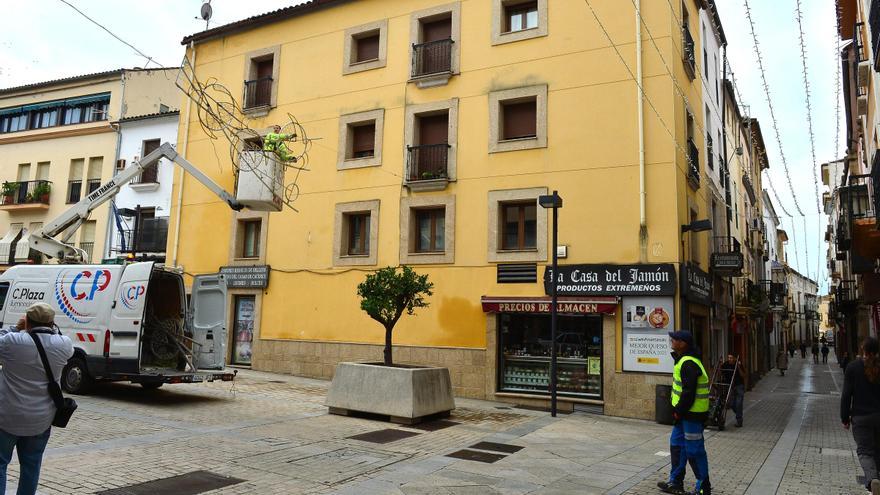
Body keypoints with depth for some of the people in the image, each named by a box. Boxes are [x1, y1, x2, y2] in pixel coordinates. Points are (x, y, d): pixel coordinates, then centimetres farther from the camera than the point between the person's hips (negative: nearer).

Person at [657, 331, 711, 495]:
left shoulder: (688, 364, -21)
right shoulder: (684, 360, 13)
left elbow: (688, 392, -24)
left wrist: (679, 411, -15)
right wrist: (678, 410, 16)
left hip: (692, 414, -11)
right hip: (685, 413, 11)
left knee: (694, 451, -1)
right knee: (676, 445, 16)